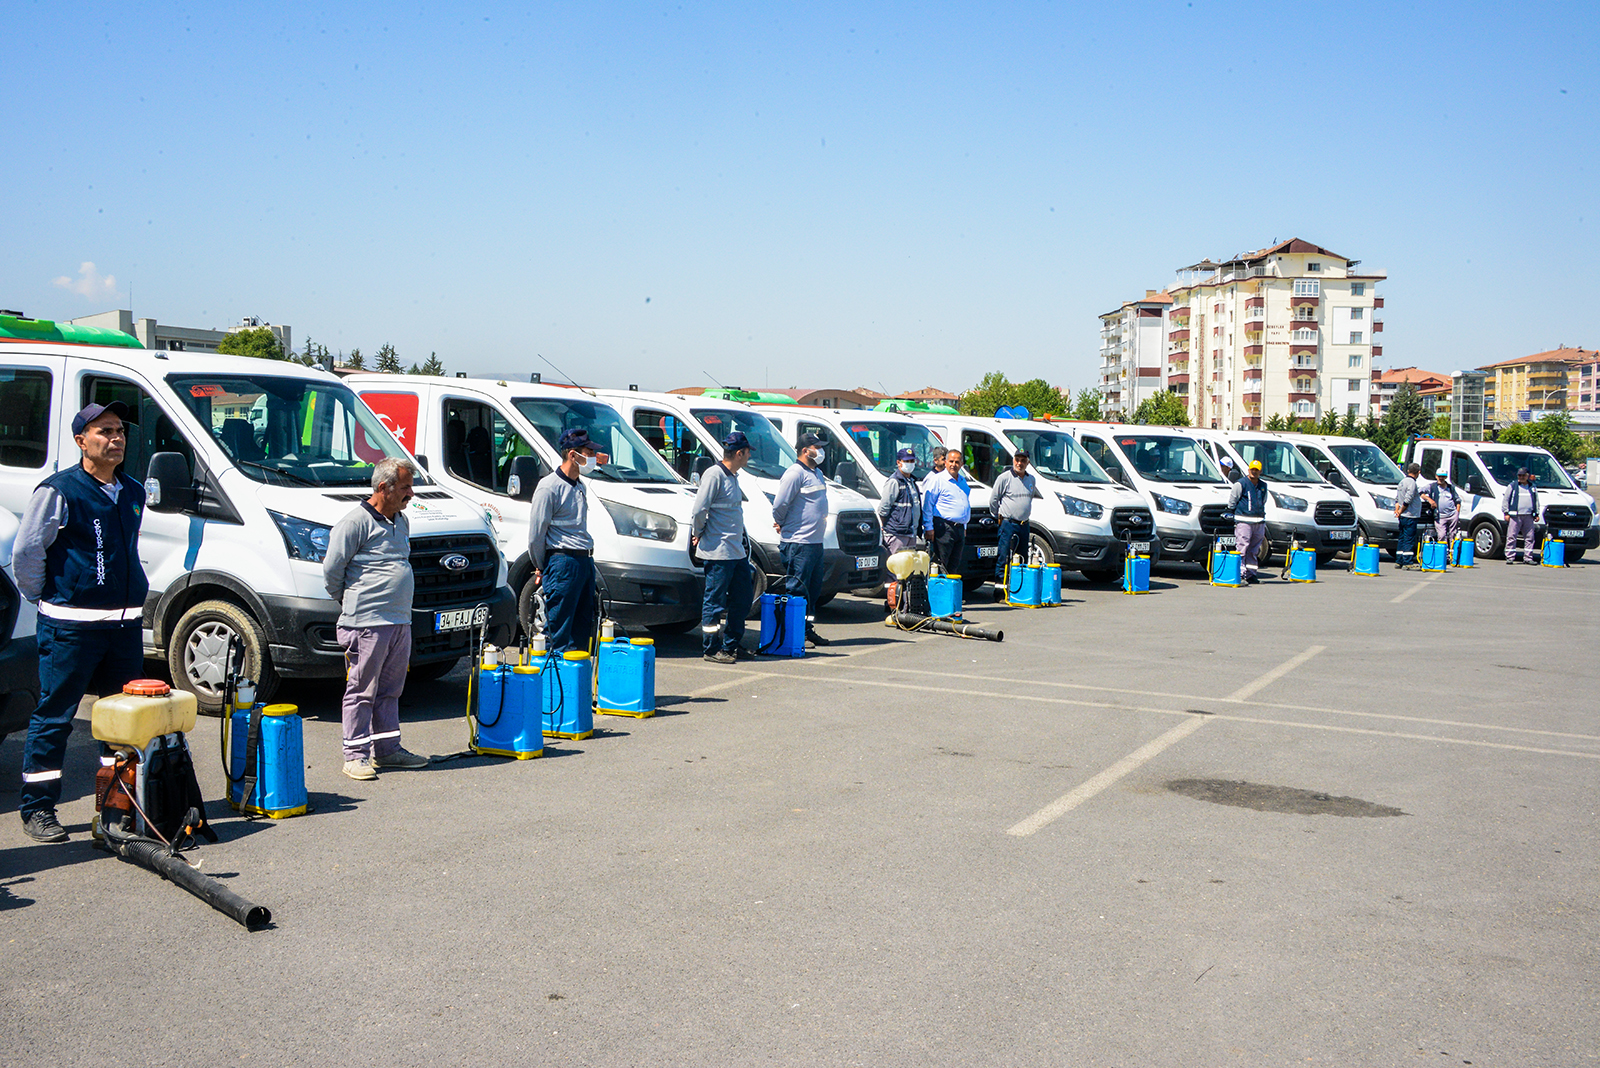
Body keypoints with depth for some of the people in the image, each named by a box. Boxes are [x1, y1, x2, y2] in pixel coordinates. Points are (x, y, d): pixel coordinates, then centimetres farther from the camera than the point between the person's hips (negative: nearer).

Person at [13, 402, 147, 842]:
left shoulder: (133, 493, 13)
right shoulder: (58, 491, -8)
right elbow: (25, 551, -7)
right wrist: (45, 596, 0)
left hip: (126, 622, 7)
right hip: (71, 625, -6)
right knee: (54, 718, 0)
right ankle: (38, 810, 8)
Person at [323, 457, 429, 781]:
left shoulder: (401, 521, 15)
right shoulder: (356, 522, -11)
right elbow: (331, 569, -9)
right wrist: (349, 602, 3)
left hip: (400, 621, 8)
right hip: (367, 623, -8)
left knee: (390, 691, 14)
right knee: (361, 691, -1)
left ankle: (387, 749, 22)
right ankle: (356, 755, 5)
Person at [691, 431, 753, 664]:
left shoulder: (732, 476, 15)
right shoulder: (714, 475, -14)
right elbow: (699, 509, -17)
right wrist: (698, 533, -5)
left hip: (737, 551, 9)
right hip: (719, 552, -9)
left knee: (741, 600, 13)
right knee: (715, 602, -1)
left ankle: (731, 646, 23)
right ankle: (712, 649, 7)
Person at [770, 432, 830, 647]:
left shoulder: (817, 473, 17)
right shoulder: (795, 473, -13)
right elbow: (779, 505, -16)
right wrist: (782, 525, 2)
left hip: (815, 540, 9)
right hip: (798, 542, -9)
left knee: (813, 588, 14)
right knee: (797, 589, -6)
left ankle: (807, 628, 23)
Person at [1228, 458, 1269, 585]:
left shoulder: (1263, 486, 17)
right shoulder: (1241, 484, -3)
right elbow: (1232, 500, 1)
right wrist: (1231, 513, 1)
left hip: (1259, 522, 6)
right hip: (1244, 521, -6)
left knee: (1254, 550, 9)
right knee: (1242, 548, -12)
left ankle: (1251, 574, 14)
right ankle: (1239, 573, -13)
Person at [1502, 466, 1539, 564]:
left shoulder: (1532, 487, 18)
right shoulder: (1512, 486, 6)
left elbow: (1536, 501, 24)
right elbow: (1505, 500, 4)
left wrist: (1537, 514, 17)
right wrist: (1506, 513, -4)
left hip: (1528, 516, 4)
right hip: (1515, 516, -4)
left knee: (1529, 537, 3)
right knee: (1511, 537, -7)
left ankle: (1529, 558, 8)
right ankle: (1510, 557, -5)